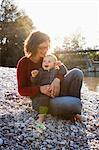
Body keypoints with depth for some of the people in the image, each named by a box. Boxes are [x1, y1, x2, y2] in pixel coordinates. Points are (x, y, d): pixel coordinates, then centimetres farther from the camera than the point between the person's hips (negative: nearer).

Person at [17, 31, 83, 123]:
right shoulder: (23, 63, -6)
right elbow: (22, 90, -10)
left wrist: (57, 79, -31)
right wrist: (40, 89, -29)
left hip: (54, 92, 5)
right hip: (39, 98, -4)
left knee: (76, 72, -18)